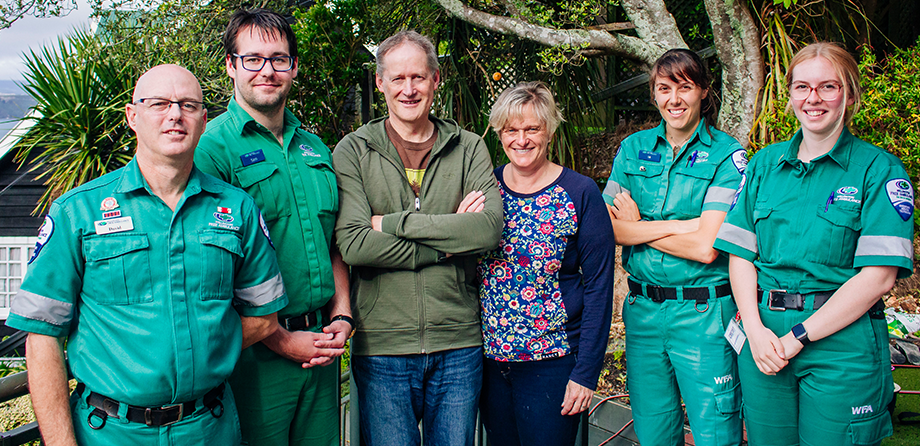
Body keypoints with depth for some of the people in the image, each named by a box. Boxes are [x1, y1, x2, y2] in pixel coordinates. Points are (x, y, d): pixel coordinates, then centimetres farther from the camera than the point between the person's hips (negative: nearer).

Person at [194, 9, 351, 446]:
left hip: (322, 346, 6)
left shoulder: (315, 148, 12)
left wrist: (341, 316, 3)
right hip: (254, 352, -6)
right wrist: (280, 341, -14)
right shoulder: (211, 147, -9)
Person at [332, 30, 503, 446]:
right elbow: (353, 244, -14)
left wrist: (393, 222, -13)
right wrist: (451, 236, -13)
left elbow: (490, 228, -12)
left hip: (458, 343, 2)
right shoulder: (353, 151, 0)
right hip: (382, 347, -1)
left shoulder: (469, 149, 5)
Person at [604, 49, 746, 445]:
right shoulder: (633, 148, 6)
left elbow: (706, 248, -15)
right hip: (643, 309, 4)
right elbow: (610, 229, -4)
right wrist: (680, 225, -12)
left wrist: (638, 226, -6)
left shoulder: (726, 155, -5)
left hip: (703, 314, -3)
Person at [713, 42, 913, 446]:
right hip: (764, 337, 3)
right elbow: (740, 254, 5)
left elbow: (878, 276, -11)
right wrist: (755, 329, -10)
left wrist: (798, 337, -14)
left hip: (842, 344, -3)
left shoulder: (879, 169, -3)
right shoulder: (764, 164, 8)